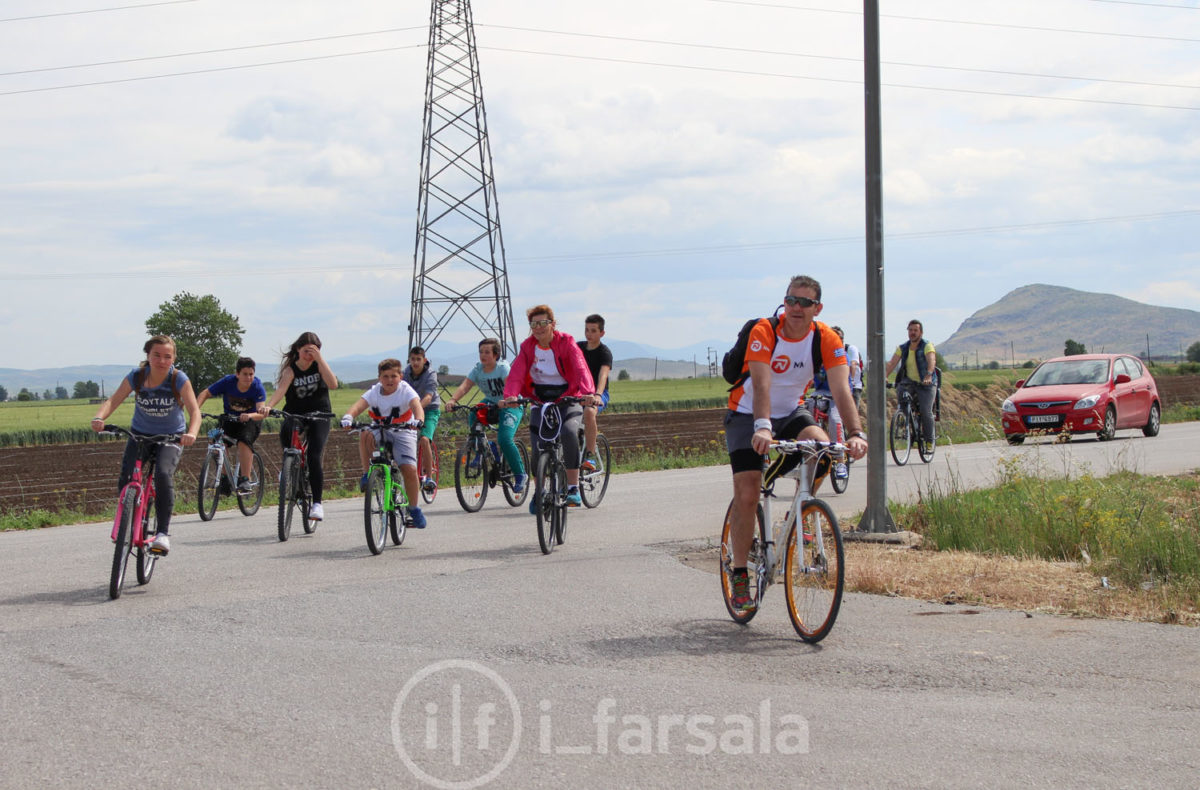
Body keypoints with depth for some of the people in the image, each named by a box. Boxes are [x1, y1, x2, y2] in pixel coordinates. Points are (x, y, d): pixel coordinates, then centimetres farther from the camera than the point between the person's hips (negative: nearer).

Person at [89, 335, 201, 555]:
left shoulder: (179, 379, -18)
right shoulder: (136, 376, -13)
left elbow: (194, 410, -24)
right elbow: (113, 400, -20)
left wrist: (192, 433, -45)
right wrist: (99, 418, -42)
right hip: (140, 435, 2)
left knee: (163, 474, -30)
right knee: (125, 482, -15)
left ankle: (163, 533, -23)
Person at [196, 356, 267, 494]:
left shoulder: (258, 387, -23)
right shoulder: (227, 382, -19)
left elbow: (262, 412, -34)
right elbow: (206, 393, -11)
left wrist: (250, 416, -56)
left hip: (250, 420, -2)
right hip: (230, 419, 2)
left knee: (244, 441, -31)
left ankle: (245, 480, -25)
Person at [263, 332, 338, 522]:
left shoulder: (319, 365, -2)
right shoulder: (290, 369, -6)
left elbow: (333, 384, -19)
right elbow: (281, 389, -24)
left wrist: (319, 359, -23)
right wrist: (268, 406, -43)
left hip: (319, 415, 0)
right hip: (295, 414, 0)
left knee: (314, 456, -19)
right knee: (286, 433, -35)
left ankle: (317, 502, -16)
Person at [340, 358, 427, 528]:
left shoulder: (406, 390, -14)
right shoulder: (374, 392, -10)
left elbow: (417, 406, -32)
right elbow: (358, 406, -26)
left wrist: (418, 421, -55)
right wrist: (348, 417, -49)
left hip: (402, 433, -1)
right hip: (381, 432, 1)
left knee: (409, 469, -18)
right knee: (365, 435, -34)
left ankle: (413, 508, 3)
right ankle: (367, 475, -18)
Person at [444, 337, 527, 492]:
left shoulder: (503, 368, -19)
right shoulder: (477, 369, -6)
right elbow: (464, 386, -18)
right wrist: (453, 400, -37)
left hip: (511, 406, -5)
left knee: (504, 439, -24)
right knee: (473, 417, -27)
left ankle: (520, 475, -7)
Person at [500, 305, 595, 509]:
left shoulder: (566, 343, -9)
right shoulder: (527, 347, 0)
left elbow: (581, 369, -24)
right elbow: (516, 373, -14)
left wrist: (588, 393, -44)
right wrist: (510, 395, -35)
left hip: (567, 398, -3)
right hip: (540, 401, 3)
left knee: (569, 432, -32)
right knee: (538, 447, -10)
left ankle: (573, 488, -23)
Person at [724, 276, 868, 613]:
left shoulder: (826, 339, -15)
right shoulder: (764, 332, -24)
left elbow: (841, 389, -24)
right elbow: (762, 384, -36)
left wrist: (855, 433, -40)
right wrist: (762, 428, -52)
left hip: (791, 412, 3)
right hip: (747, 415, -3)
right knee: (746, 494, -14)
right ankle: (740, 575, -1)